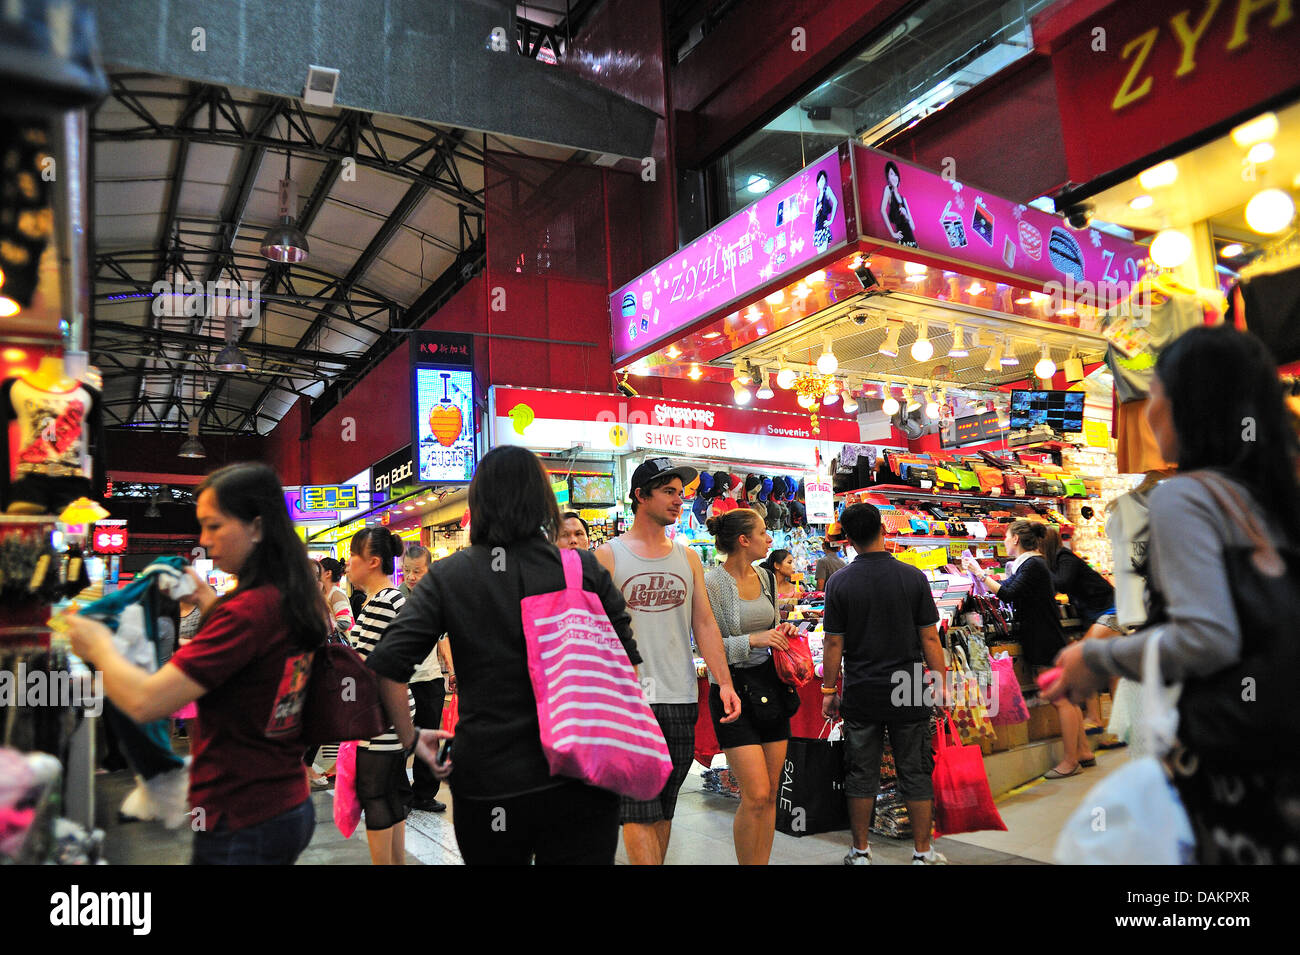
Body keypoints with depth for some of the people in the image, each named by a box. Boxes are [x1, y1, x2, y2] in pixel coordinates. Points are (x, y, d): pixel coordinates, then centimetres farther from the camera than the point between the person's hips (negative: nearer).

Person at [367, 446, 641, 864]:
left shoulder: (447, 576, -4)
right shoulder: (585, 569, -4)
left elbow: (387, 664, -9)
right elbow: (626, 665, 0)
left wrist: (411, 737, 4)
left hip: (487, 778, 1)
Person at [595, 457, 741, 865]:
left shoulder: (688, 558, 11)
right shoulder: (608, 555, -1)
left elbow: (705, 624, 10)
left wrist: (725, 683, 0)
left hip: (681, 698, 4)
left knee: (663, 808, 13)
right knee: (640, 809, -8)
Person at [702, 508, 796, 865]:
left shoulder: (767, 578, 10)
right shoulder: (712, 584, -12)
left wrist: (782, 633, 3)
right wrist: (753, 640, -20)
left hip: (770, 686, 7)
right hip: (733, 689, -7)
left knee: (770, 794, 10)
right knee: (755, 796, -8)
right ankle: (747, 863, 11)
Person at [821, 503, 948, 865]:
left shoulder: (839, 582, -6)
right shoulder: (913, 577, -6)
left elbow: (834, 644, -3)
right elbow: (930, 638, -4)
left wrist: (829, 690, 6)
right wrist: (941, 682, 6)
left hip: (860, 695, 0)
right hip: (908, 692, 0)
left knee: (861, 774, 10)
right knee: (915, 773, 11)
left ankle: (861, 852, 20)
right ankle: (922, 853, 20)